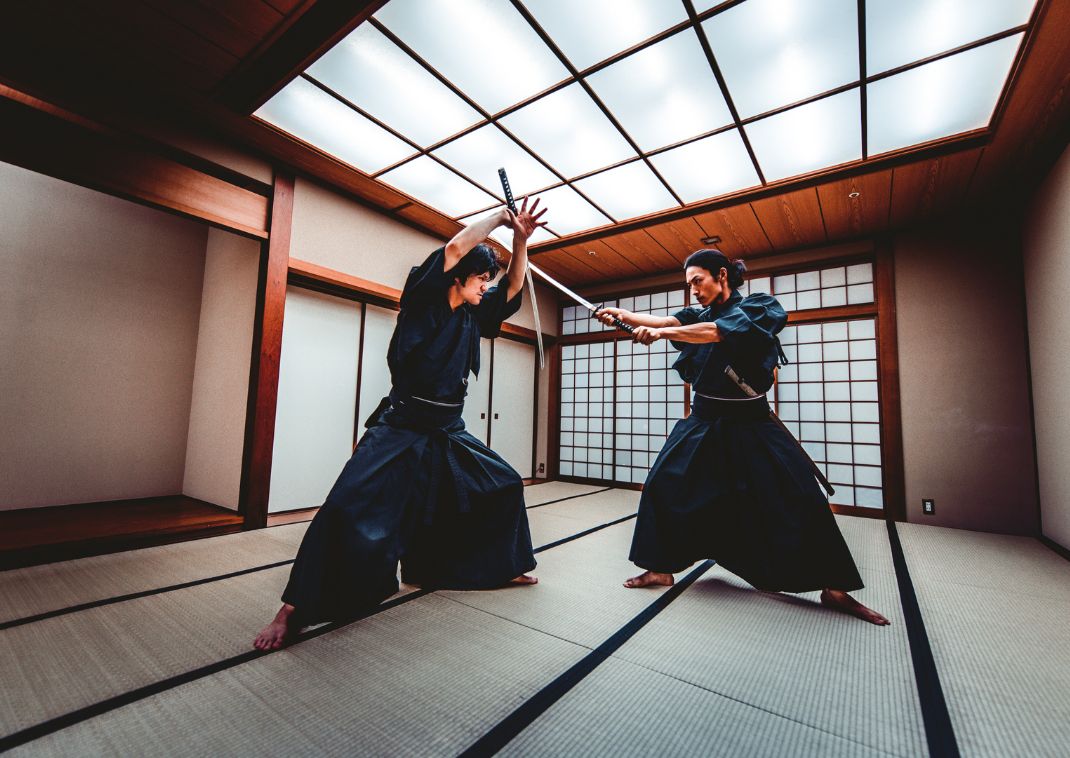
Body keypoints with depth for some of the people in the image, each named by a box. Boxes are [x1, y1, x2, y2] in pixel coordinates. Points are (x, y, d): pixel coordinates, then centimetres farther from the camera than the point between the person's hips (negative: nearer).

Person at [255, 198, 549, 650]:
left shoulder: (471, 316, 11)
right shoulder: (422, 301, -7)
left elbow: (513, 289, 17)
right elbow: (456, 247, -19)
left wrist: (520, 238, 5)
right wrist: (499, 217, -5)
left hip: (449, 433, 7)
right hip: (401, 428, -7)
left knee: (504, 486, 12)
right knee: (349, 509, -20)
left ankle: (500, 569, 32)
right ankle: (294, 610, -1)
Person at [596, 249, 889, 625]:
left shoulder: (759, 307, -8)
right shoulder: (699, 314, 7)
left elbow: (719, 332, -27)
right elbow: (667, 320, -13)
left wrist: (660, 333, -37)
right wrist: (622, 314, -30)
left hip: (751, 425, -3)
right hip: (704, 421, 4)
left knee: (800, 502, -3)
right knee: (664, 485, -5)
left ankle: (834, 589, 18)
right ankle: (662, 569, 10)